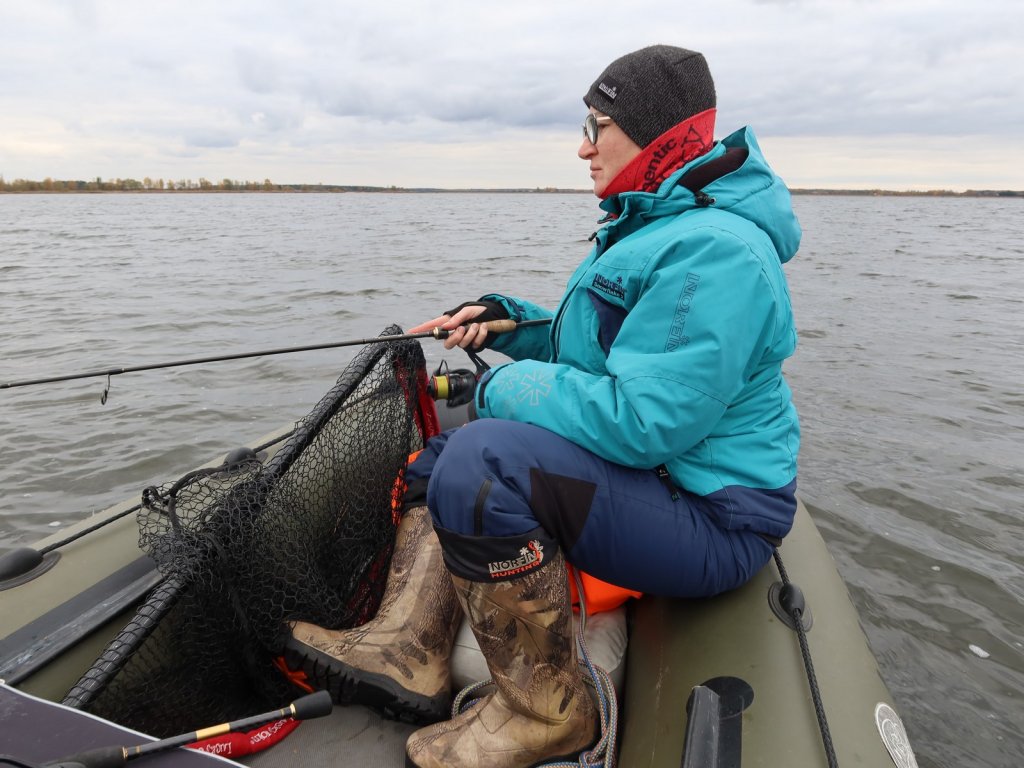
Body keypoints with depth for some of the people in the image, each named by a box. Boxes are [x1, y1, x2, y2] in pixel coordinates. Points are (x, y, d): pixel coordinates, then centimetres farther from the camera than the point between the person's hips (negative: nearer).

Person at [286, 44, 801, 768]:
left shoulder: (713, 249, -23)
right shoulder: (652, 223, 12)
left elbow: (643, 420, -30)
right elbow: (588, 344, 20)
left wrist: (505, 386, -17)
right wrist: (507, 319, 4)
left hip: (710, 519, -10)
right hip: (646, 471, 11)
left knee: (484, 459, -32)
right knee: (440, 450, 13)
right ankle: (410, 653, 10)